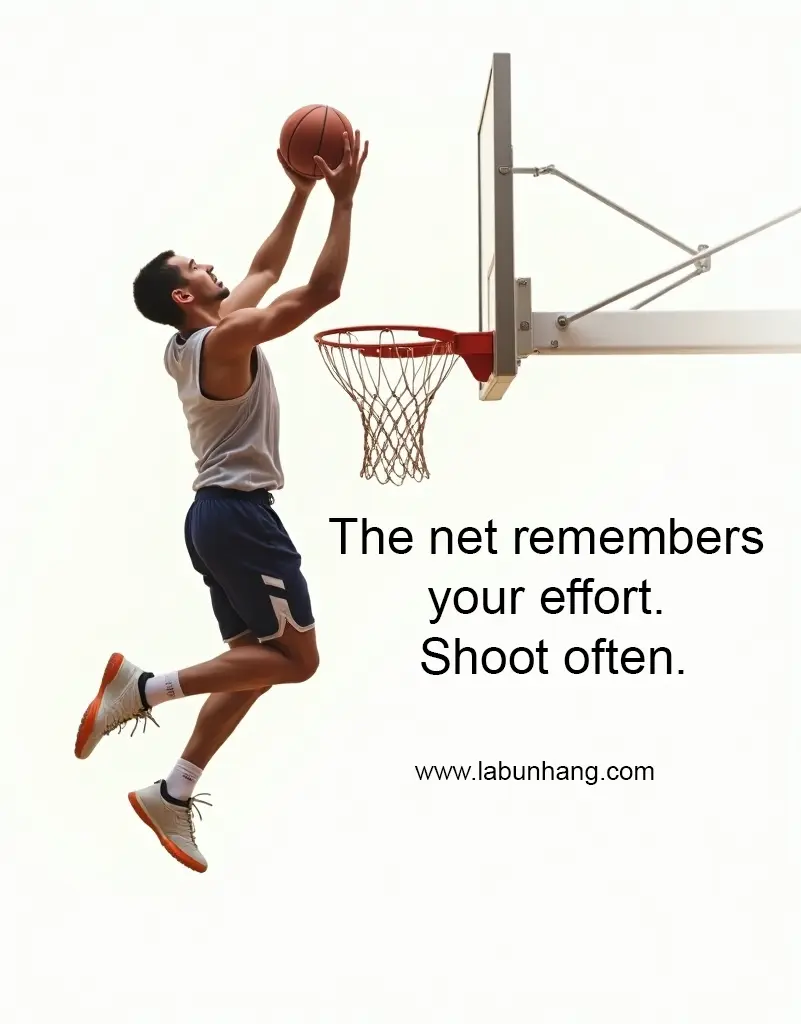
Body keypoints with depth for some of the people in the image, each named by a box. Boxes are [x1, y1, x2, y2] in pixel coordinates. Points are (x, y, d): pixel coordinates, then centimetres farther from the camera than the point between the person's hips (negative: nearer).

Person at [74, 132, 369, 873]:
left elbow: (266, 272, 25)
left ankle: (174, 795, 11)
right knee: (295, 658, -6)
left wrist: (300, 194, 22)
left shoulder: (199, 340, 13)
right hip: (240, 513, -10)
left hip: (219, 513, 10)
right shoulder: (225, 338, -15)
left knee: (256, 661, 12)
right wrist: (344, 201, -10)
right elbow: (323, 289, -17)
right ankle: (145, 687, -12)